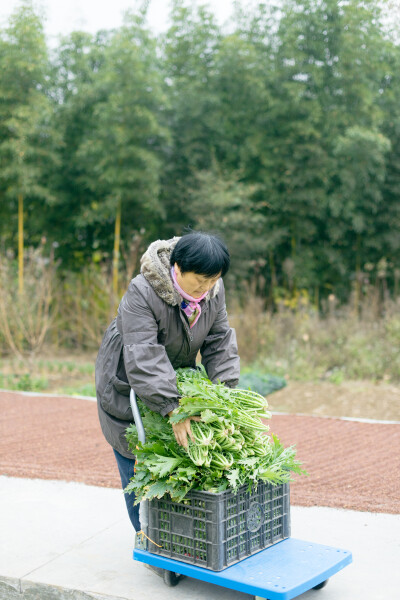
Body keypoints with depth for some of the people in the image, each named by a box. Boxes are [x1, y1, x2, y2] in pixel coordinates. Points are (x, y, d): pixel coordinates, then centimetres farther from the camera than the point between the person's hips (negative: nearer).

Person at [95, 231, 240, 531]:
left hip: (176, 378, 5)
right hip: (128, 379, -5)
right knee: (136, 458, 0)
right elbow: (144, 359, -38)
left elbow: (220, 344, -9)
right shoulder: (142, 292, -33)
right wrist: (173, 410, -43)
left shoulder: (214, 291, -13)